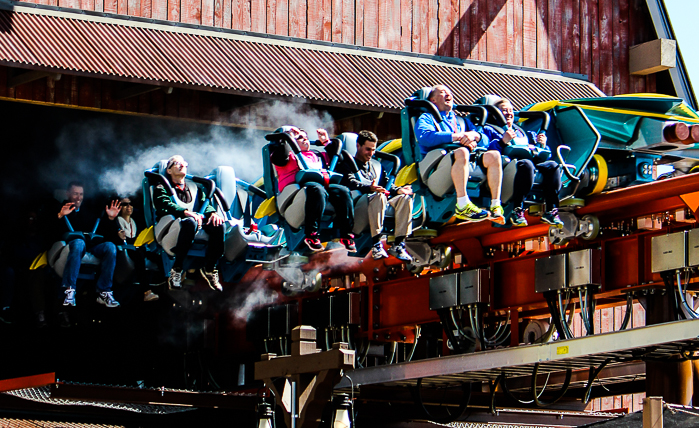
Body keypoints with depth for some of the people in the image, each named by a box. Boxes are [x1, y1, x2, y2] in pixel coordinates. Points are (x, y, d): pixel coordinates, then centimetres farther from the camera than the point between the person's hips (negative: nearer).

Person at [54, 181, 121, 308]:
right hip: (70, 244, -4)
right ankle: (69, 291, -47)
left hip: (90, 247, 4)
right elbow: (53, 232, -6)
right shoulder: (60, 210, 16)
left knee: (110, 246, -27)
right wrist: (60, 216, -22)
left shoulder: (88, 213, 29)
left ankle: (104, 292, -30)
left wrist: (111, 219, 4)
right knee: (79, 242, -40)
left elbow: (108, 234, 20)